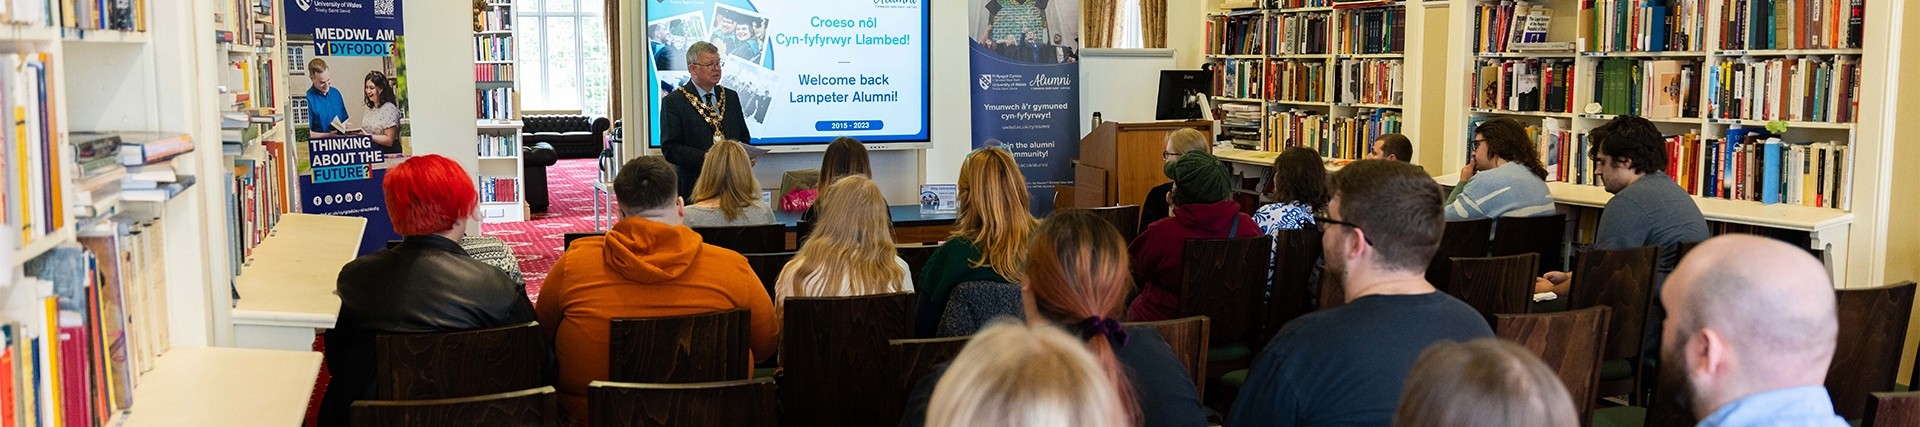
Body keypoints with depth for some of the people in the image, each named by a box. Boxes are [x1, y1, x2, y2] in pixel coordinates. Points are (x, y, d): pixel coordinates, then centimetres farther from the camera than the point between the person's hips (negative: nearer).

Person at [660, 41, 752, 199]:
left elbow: (744, 137, 21)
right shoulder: (673, 101, -2)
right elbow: (669, 148, -9)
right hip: (694, 188, -4)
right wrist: (705, 158, -22)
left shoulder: (731, 97, 16)